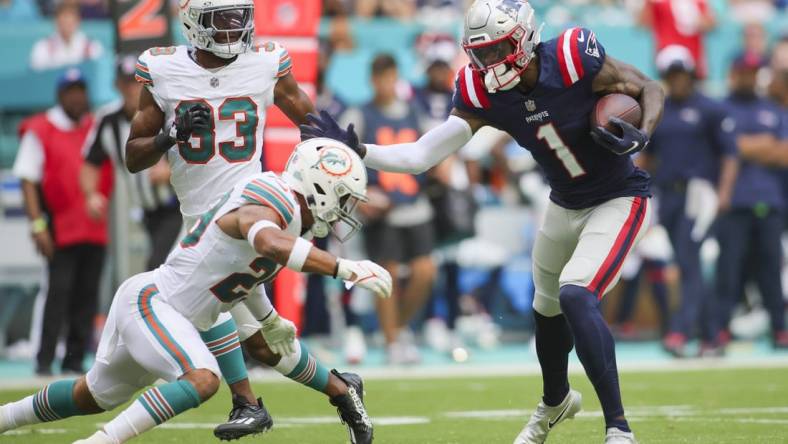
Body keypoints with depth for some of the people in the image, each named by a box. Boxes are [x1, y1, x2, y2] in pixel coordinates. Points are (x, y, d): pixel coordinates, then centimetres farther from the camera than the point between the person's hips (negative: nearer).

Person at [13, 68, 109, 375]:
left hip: (95, 229, 5)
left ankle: (75, 360, 8)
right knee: (59, 290, -10)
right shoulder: (39, 131, -1)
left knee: (87, 294, 4)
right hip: (60, 229, -5)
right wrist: (38, 225, -14)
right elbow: (28, 180, -6)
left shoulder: (97, 128, 14)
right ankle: (45, 361, -7)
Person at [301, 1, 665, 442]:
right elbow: (422, 155, -14)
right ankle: (556, 401, 52)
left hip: (619, 199, -6)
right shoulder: (482, 95, -13)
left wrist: (641, 136, -34)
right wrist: (355, 150, -27)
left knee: (576, 296, -25)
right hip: (566, 204, 6)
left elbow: (651, 89, -14)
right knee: (548, 309, 21)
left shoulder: (573, 60, -27)